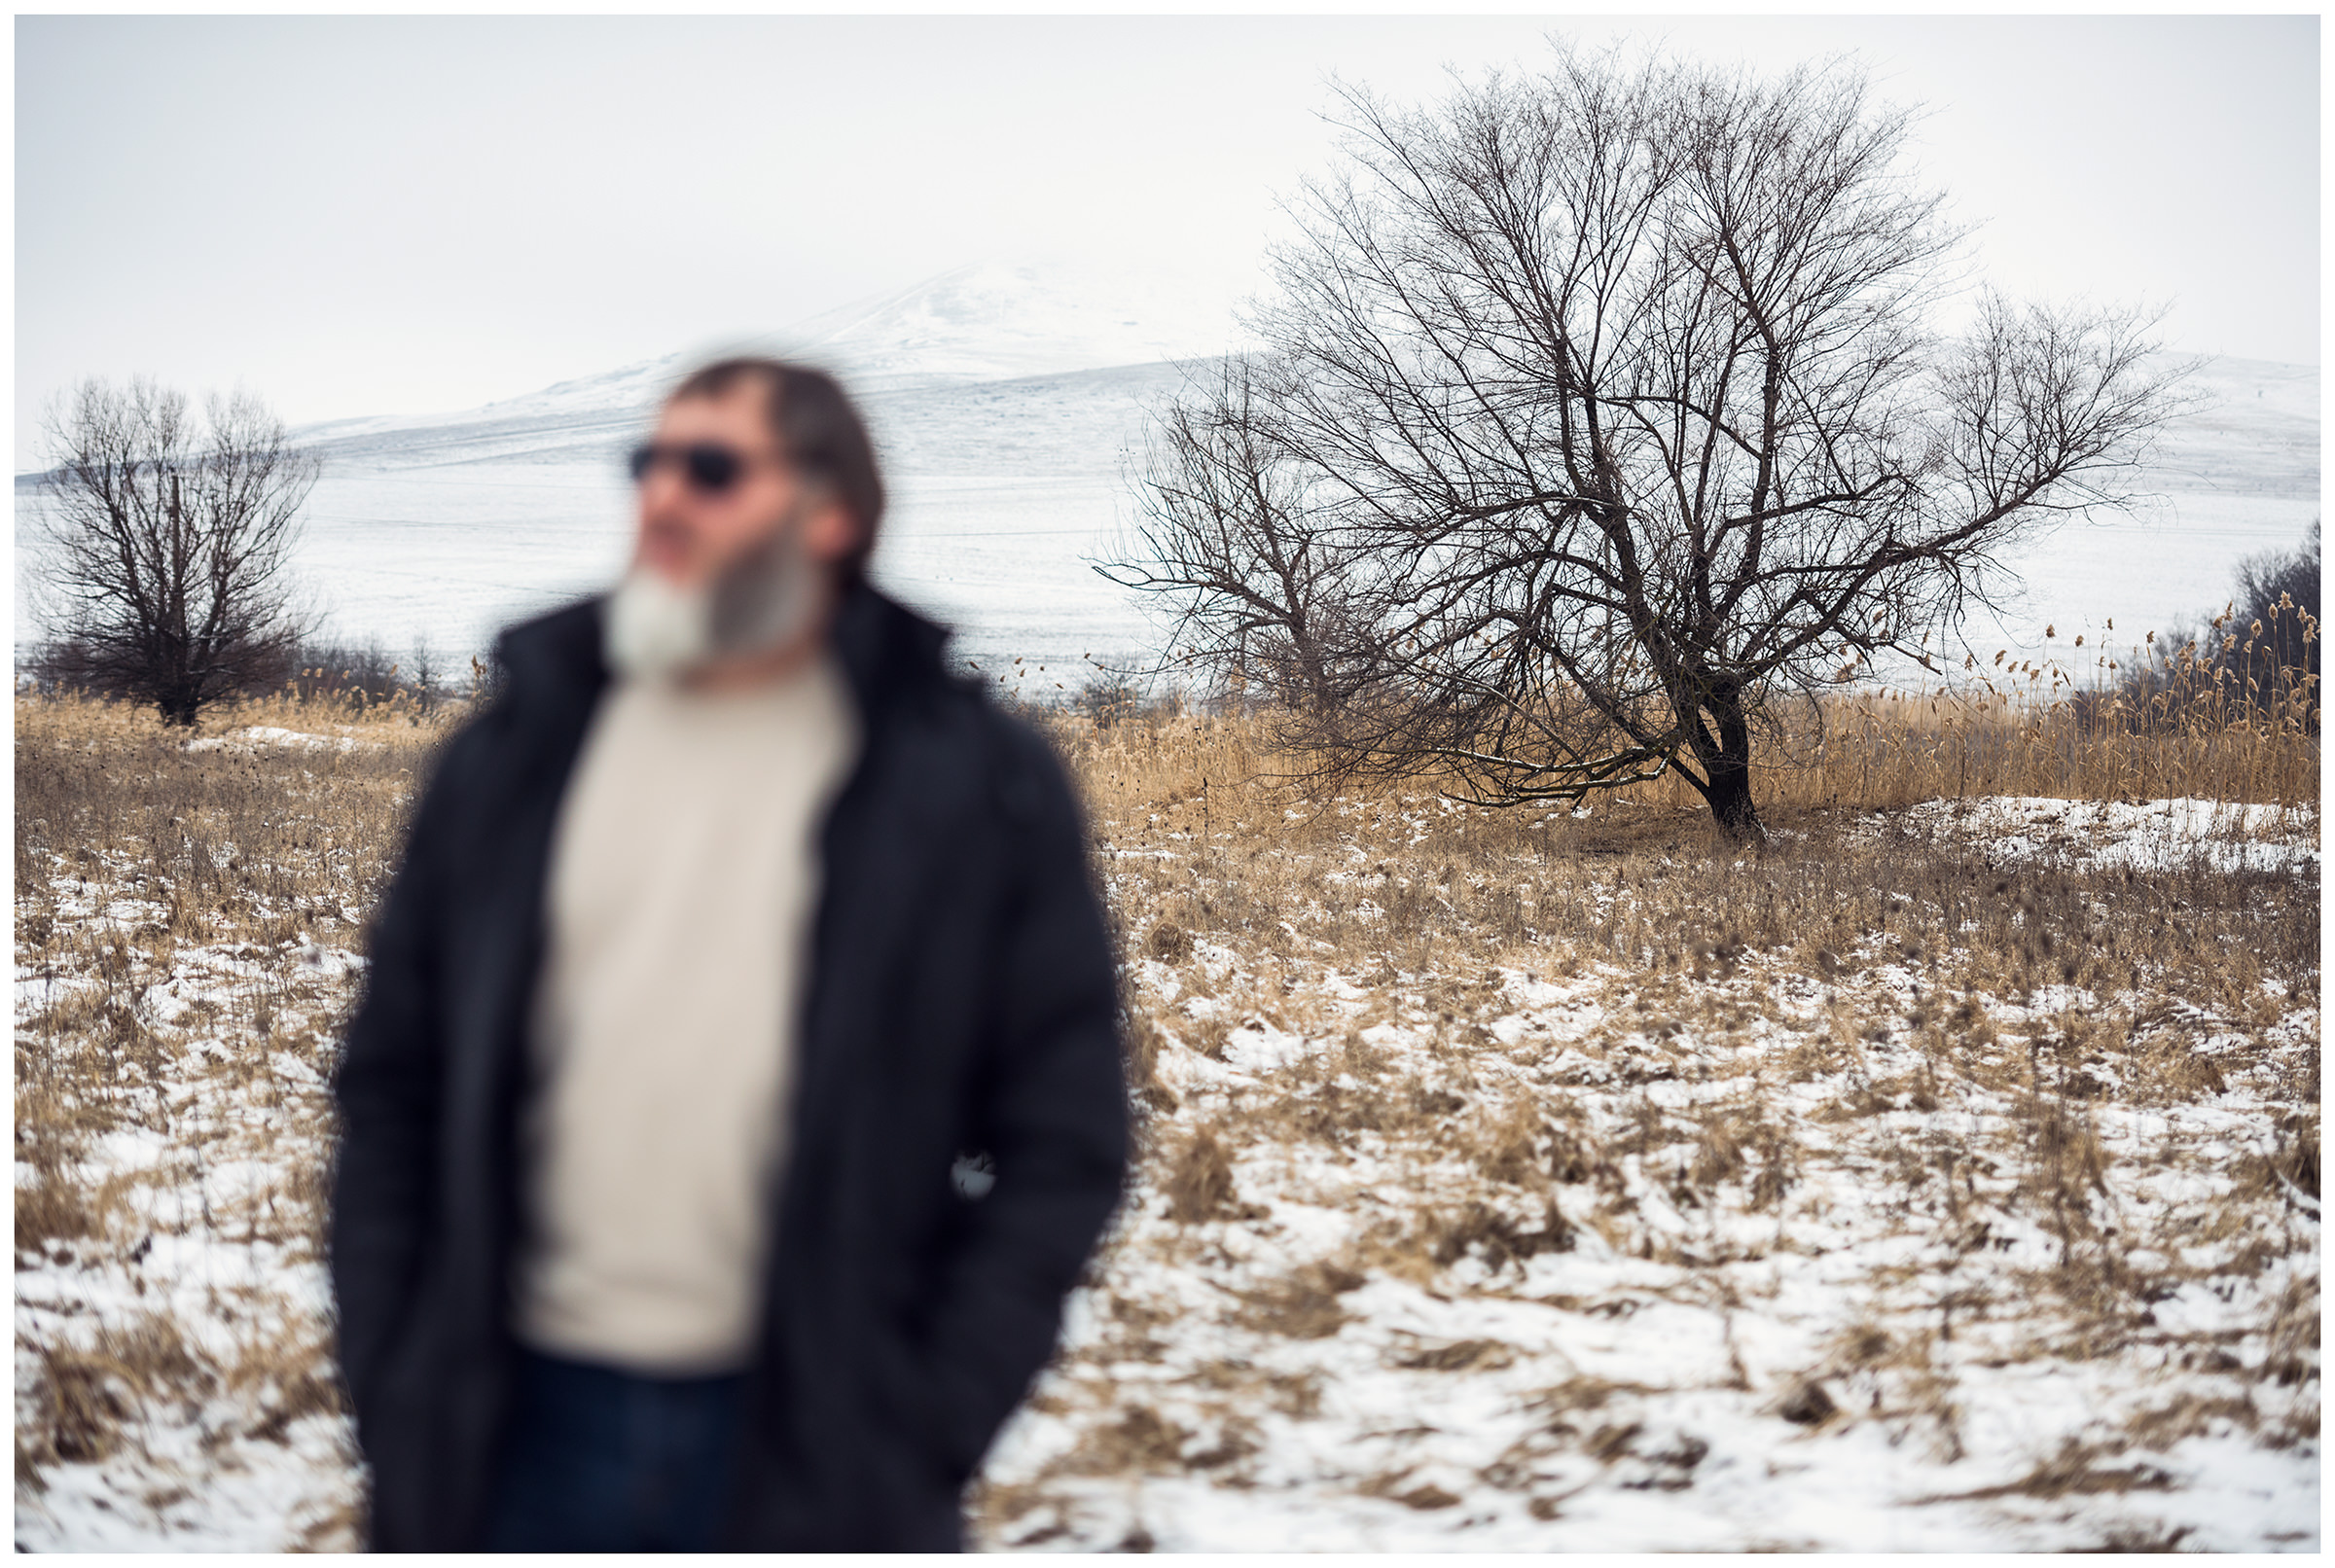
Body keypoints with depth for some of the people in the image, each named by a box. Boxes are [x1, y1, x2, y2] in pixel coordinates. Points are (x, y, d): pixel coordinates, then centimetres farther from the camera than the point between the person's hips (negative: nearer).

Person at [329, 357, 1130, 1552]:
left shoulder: (979, 784, 1)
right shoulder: (517, 753, 9)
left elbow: (1062, 1139, 0)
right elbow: (389, 1085, 11)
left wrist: (925, 1428, -8)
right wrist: (388, 1389, 3)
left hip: (813, 1450, -2)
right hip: (531, 1429, 3)